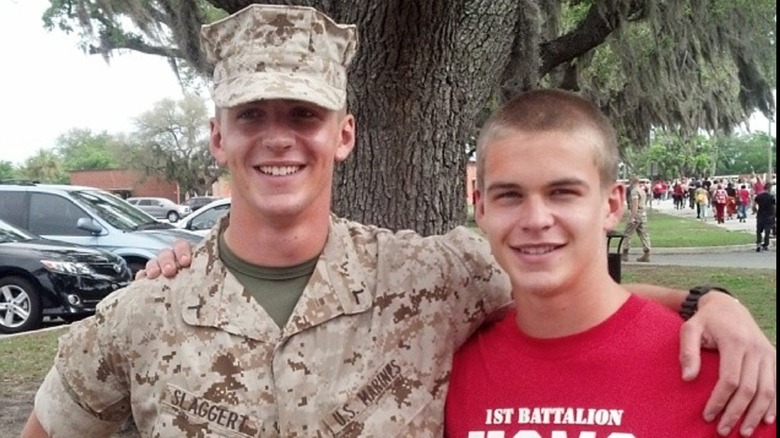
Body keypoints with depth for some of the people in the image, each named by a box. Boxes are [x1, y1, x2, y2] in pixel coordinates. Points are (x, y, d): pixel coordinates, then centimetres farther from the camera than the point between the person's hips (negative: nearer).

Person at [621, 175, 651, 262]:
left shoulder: (634, 191, -13)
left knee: (627, 234, -1)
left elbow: (635, 205, -21)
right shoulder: (642, 191, 17)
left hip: (636, 215, -9)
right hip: (643, 214, 9)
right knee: (644, 235, 6)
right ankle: (646, 255, 3)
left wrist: (632, 217, -24)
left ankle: (625, 254, 1)